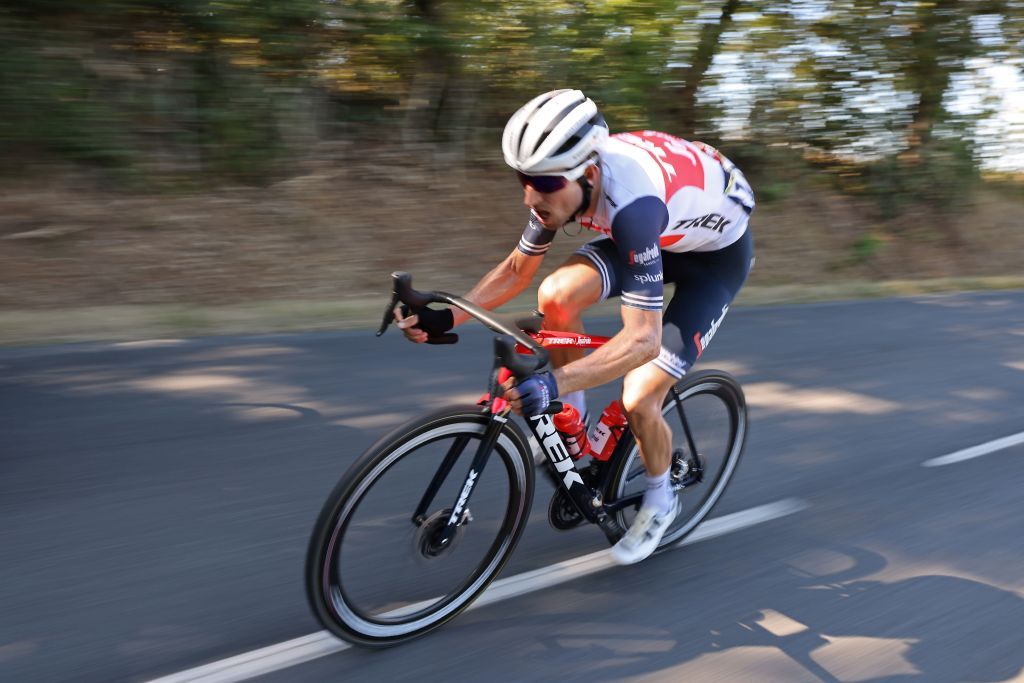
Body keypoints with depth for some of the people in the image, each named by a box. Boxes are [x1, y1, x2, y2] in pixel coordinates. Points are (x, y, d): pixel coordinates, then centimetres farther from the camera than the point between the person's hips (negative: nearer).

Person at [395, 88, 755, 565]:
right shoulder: (564, 178, -19)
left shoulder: (631, 202, -42)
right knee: (556, 294, -20)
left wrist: (554, 384, -53)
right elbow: (517, 269, -7)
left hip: (718, 252, -6)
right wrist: (446, 317, -19)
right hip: (661, 236, 6)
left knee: (638, 401, -16)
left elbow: (643, 339, -43)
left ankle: (659, 500, 16)